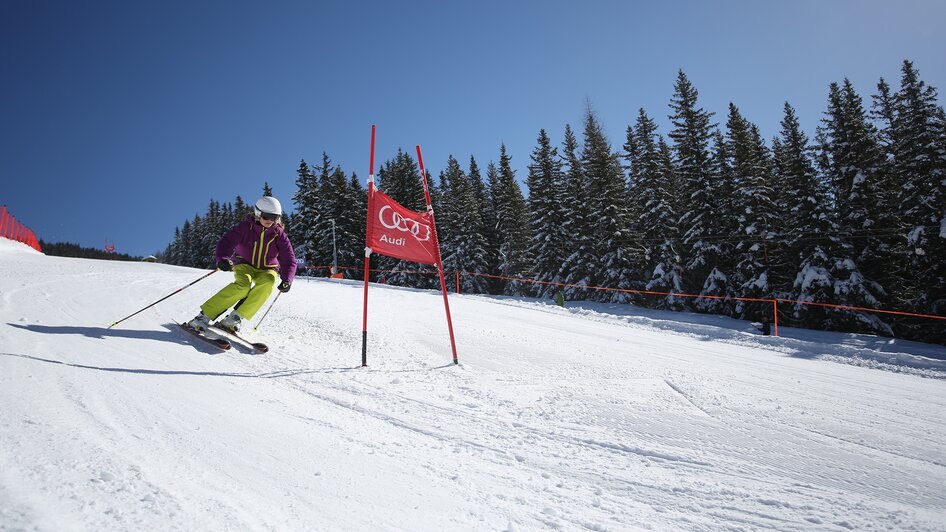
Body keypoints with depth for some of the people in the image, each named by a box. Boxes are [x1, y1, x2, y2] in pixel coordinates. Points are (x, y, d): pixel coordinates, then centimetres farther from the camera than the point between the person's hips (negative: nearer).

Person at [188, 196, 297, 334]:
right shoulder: (246, 227, -11)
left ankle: (235, 318, -29)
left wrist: (287, 280, -28)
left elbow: (289, 260, -11)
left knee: (267, 282, -34)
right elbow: (226, 242, -18)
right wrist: (223, 259, -40)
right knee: (243, 286, -33)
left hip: (267, 270, 1)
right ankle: (205, 316, -24)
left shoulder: (279, 234, -9)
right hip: (244, 264, -1)